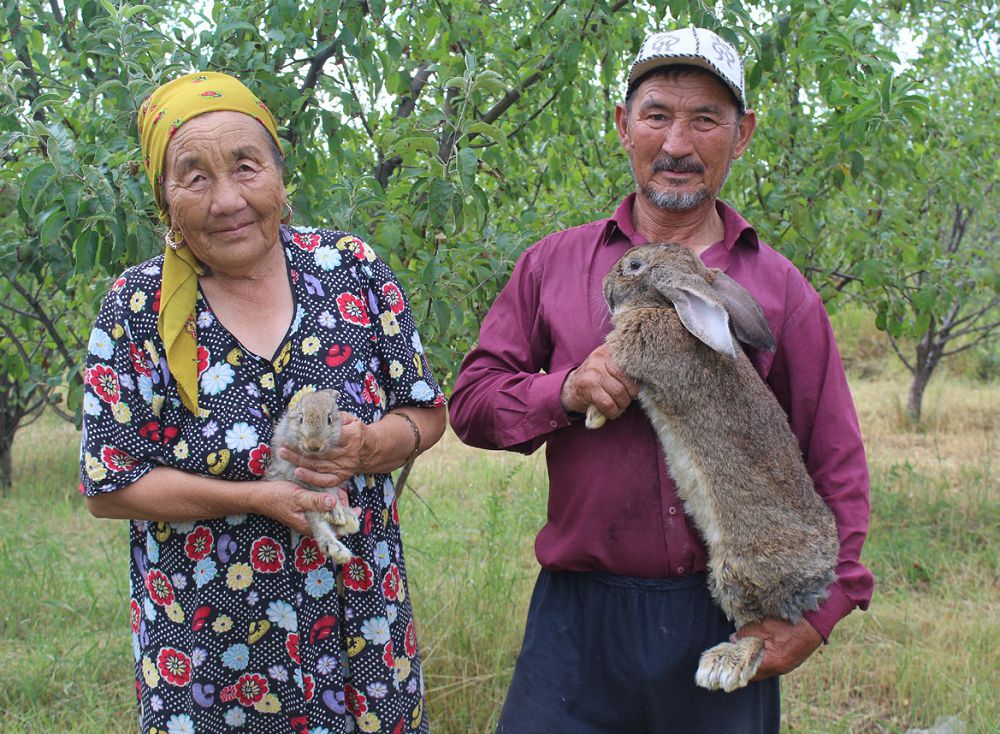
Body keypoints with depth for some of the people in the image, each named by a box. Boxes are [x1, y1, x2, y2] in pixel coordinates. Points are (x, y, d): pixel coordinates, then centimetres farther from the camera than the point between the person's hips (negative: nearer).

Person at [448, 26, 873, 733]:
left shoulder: (778, 286, 4)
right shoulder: (554, 264, 7)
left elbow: (838, 467, 5)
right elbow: (471, 401, 6)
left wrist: (821, 612, -3)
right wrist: (565, 391, -13)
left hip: (729, 624, 0)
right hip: (582, 616, 0)